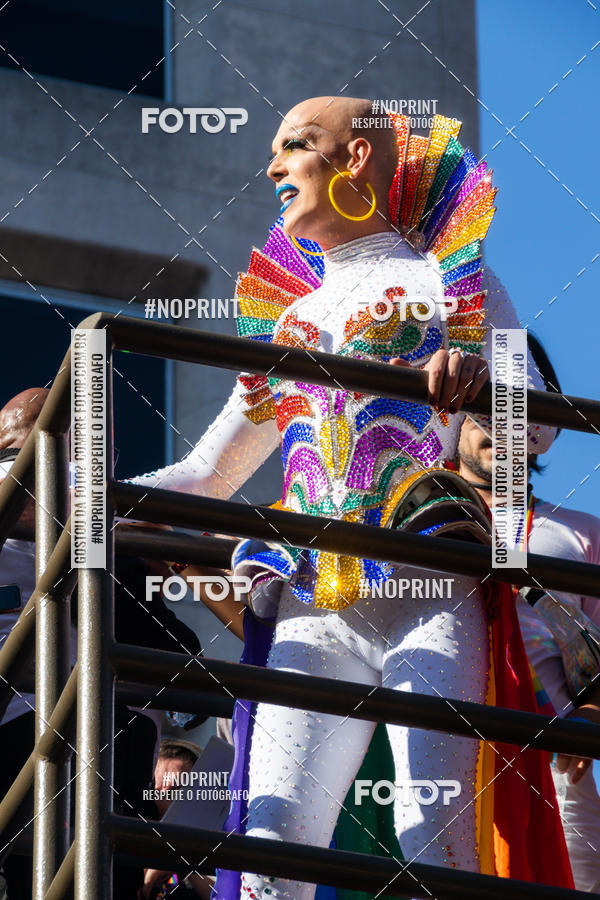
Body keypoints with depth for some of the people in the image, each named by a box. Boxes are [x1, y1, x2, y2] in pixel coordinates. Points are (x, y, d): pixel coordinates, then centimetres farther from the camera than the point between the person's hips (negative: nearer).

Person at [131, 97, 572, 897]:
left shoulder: (443, 278, 13)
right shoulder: (287, 320, 27)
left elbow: (535, 423, 0)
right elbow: (203, 477, 28)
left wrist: (474, 376, -23)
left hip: (429, 591, -4)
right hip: (313, 611, 5)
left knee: (433, 834, -21)